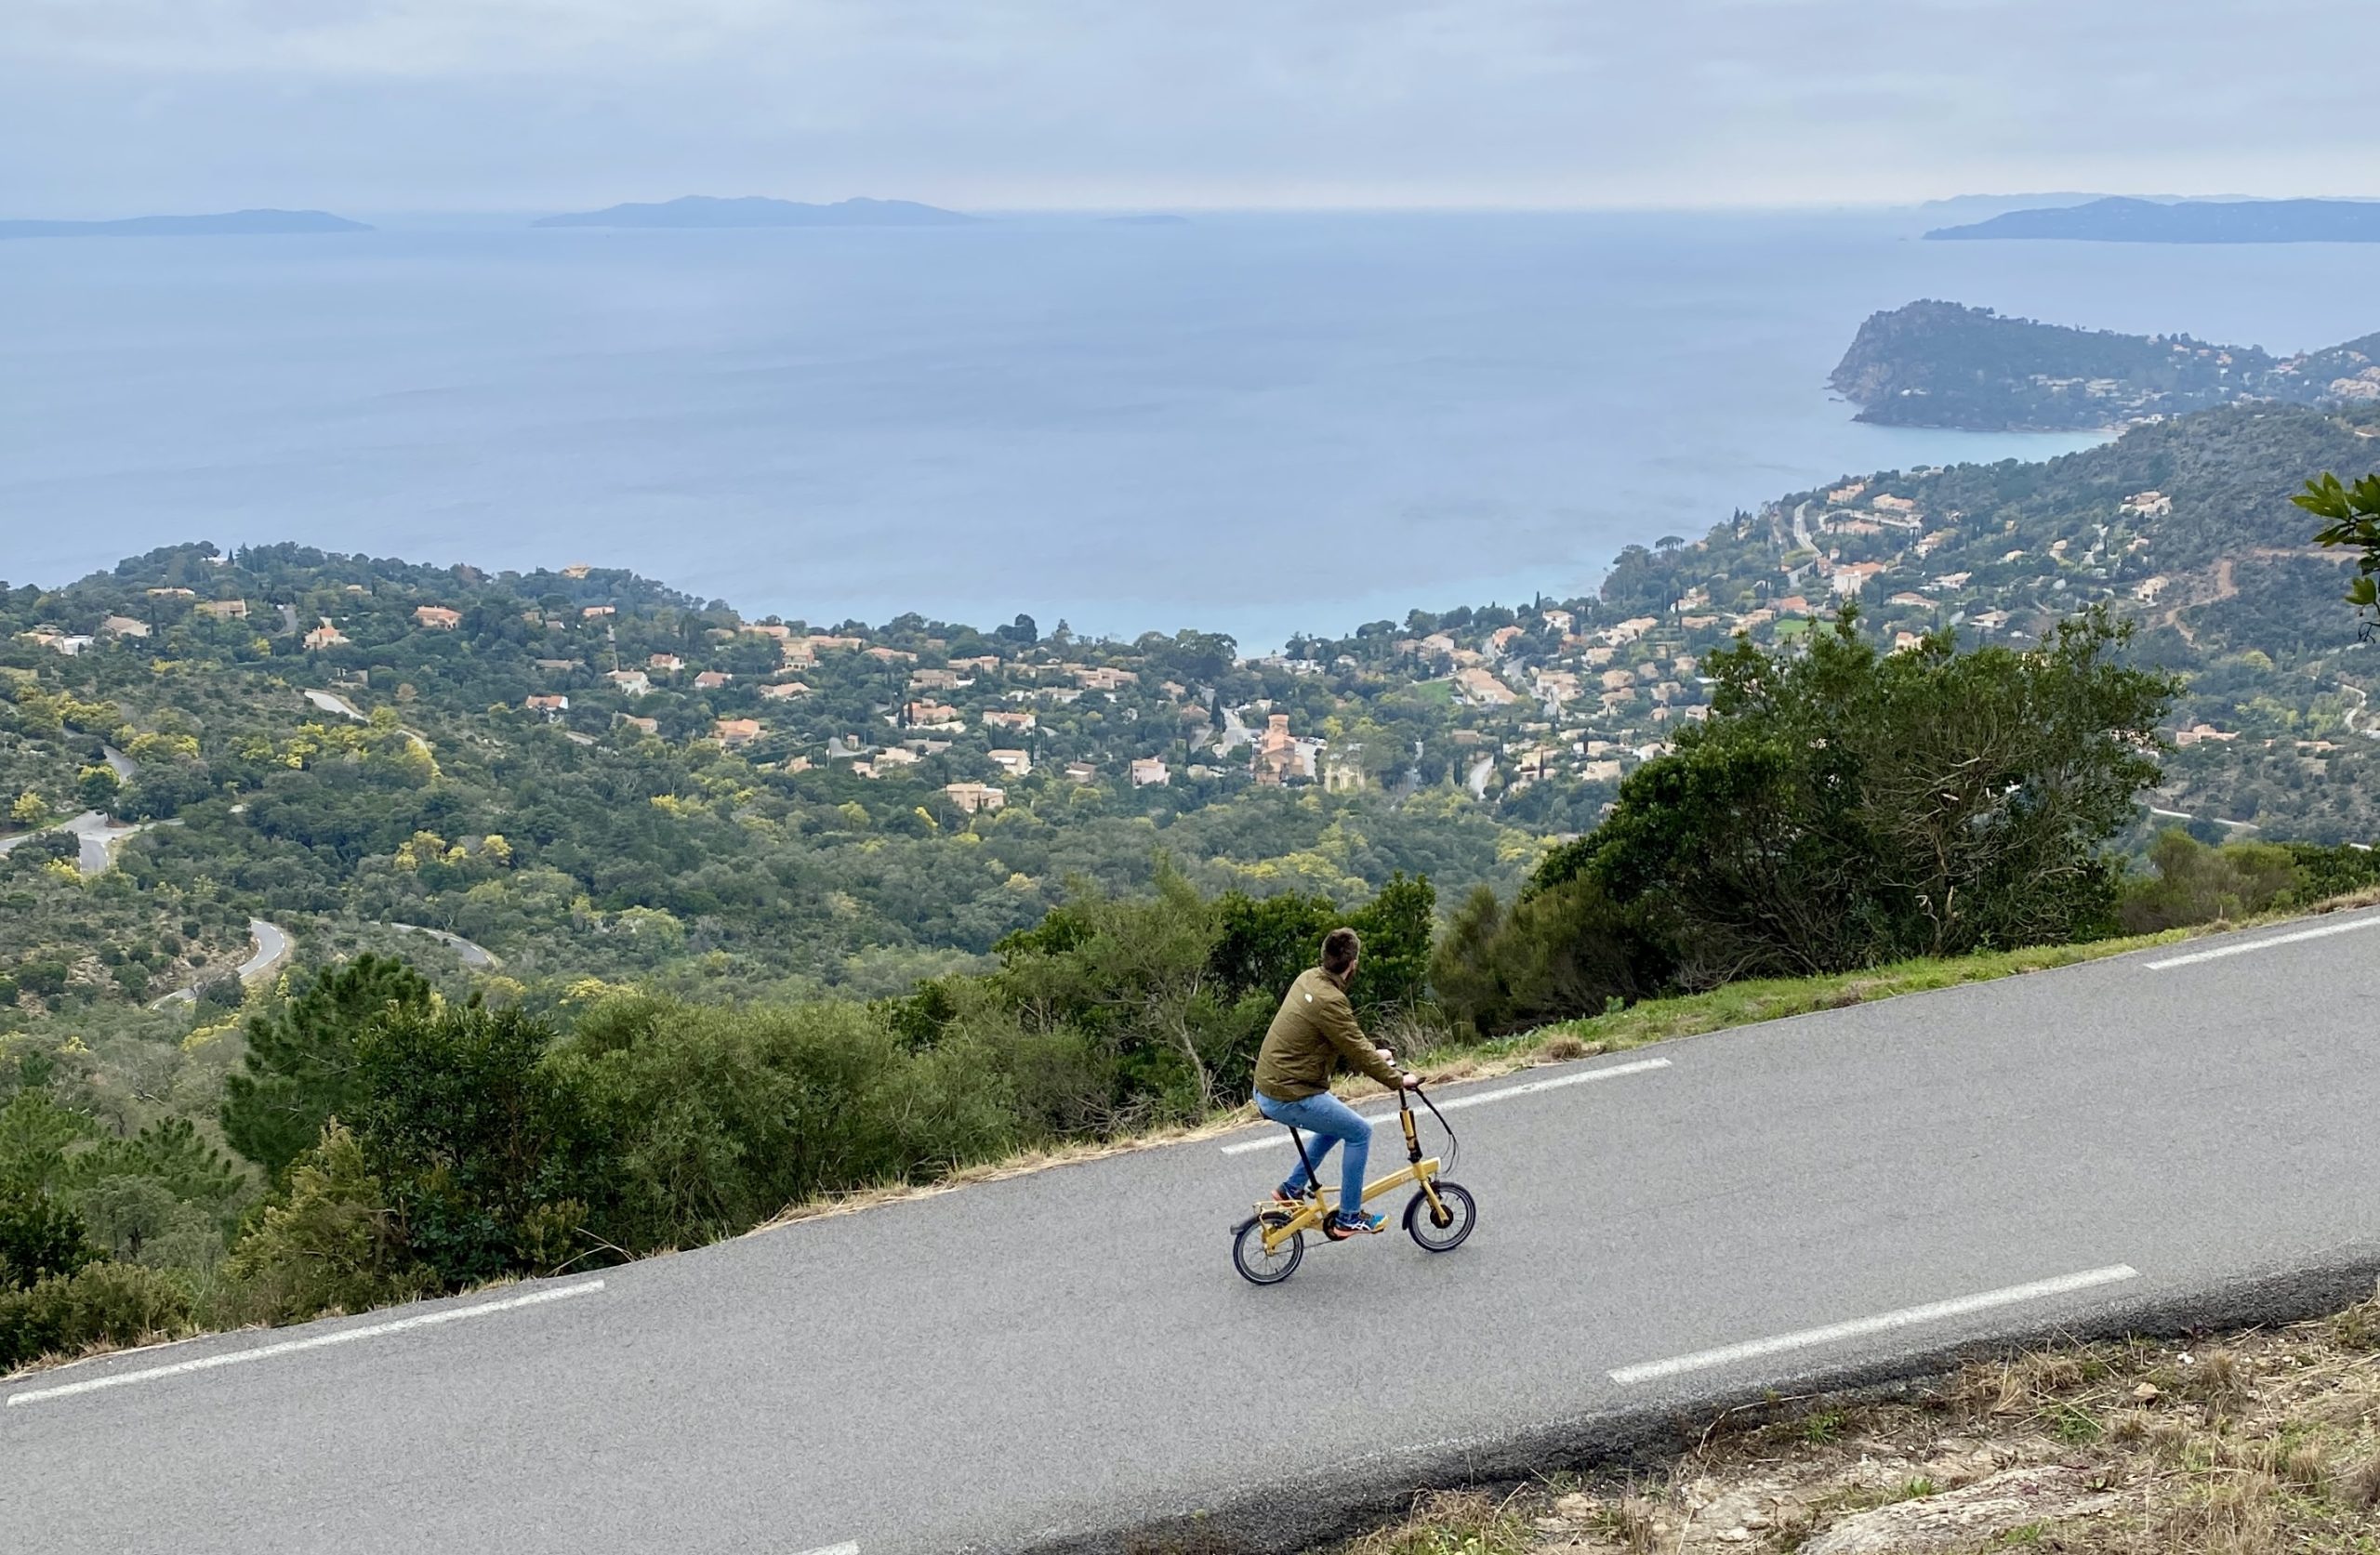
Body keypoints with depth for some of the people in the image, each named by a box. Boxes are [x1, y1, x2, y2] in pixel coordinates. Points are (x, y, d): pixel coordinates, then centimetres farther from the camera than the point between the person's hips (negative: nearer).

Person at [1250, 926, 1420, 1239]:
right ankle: (1347, 1219, 9)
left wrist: (1374, 1053, 22)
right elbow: (1357, 1052, -18)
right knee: (1359, 1132, 1)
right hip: (1289, 1096, -10)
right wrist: (1397, 1080, -5)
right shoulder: (1329, 1001, -24)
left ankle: (1291, 1189, 31)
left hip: (1267, 1087, 10)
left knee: (1336, 1123, 27)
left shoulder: (1309, 978, 6)